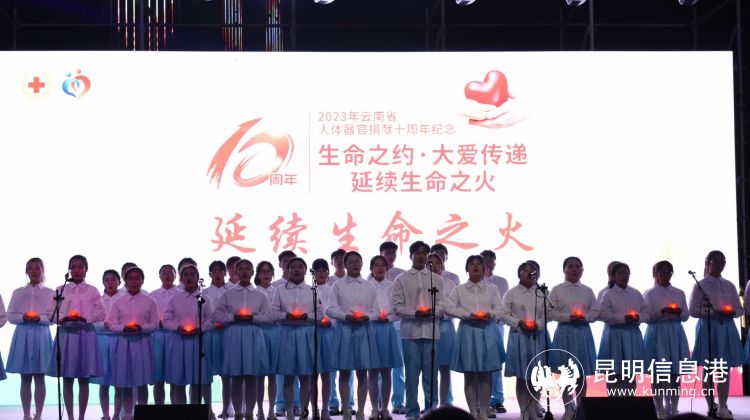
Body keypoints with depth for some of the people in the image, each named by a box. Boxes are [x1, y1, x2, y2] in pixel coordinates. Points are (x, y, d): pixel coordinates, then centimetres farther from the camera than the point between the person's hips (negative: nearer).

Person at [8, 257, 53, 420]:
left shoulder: (49, 293, 4)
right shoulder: (18, 293, 9)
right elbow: (10, 315, 7)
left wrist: (40, 318, -16)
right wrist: (23, 317, -12)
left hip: (41, 335, -1)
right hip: (22, 335, 1)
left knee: (39, 378, 0)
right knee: (25, 379, 3)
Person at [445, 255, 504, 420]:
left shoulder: (491, 289, 10)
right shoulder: (460, 290, 7)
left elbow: (499, 309, 6)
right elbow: (448, 307, -3)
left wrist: (489, 314, -16)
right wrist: (468, 315, -13)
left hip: (487, 331, 1)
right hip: (468, 331, -1)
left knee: (486, 373, 0)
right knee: (469, 374, 0)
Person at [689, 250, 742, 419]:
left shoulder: (729, 286, 11)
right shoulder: (700, 285, -1)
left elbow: (739, 309, 13)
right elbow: (693, 310, -6)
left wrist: (731, 312, -10)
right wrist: (713, 313, -17)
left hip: (727, 328, 4)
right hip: (707, 328, -4)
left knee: (725, 370, 1)